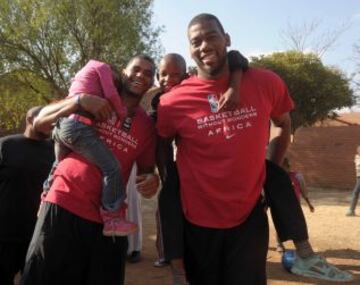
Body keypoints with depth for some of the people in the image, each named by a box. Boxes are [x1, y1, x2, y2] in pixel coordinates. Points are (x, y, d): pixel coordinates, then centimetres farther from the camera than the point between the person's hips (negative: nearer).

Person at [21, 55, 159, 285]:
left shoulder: (147, 125, 9)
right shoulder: (94, 97, 4)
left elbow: (146, 171, 11)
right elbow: (40, 123, 0)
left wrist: (152, 179, -13)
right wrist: (79, 100, -14)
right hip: (64, 205, -2)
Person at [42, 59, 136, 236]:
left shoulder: (86, 71, 35)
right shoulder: (103, 67, 9)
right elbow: (111, 95, -2)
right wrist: (124, 116, 8)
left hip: (60, 125, 10)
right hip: (78, 126, -10)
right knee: (112, 167, -13)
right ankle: (112, 219, -15)